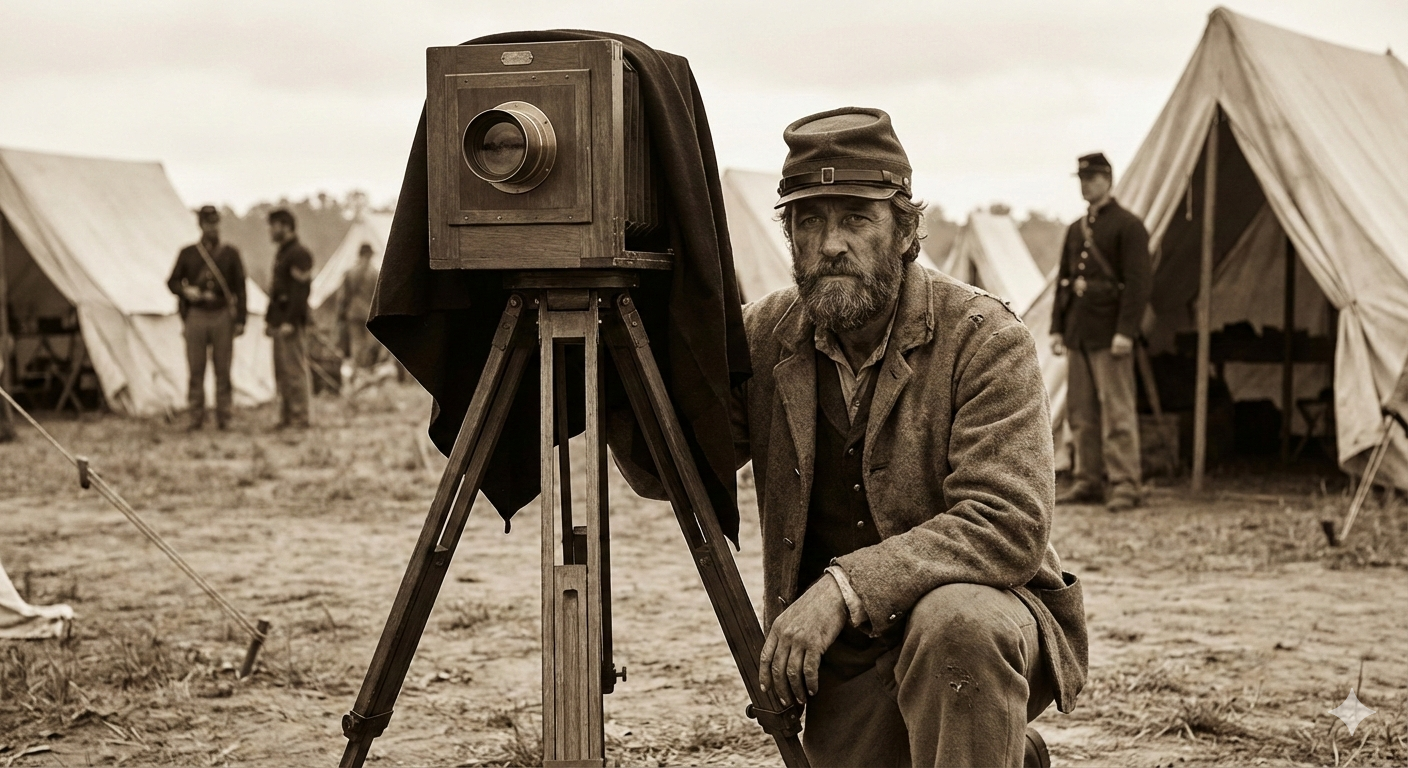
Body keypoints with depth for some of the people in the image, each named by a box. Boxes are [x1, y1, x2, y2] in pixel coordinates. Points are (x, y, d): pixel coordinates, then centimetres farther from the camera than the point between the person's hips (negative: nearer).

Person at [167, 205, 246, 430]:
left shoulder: (230, 253, 7)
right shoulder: (188, 253, 8)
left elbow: (240, 288, 6)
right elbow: (172, 282, 12)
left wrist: (240, 320, -1)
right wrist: (185, 290, -11)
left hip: (223, 316, 0)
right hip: (196, 316, 0)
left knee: (223, 369, 1)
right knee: (196, 369, -1)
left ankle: (223, 417, 5)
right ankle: (196, 417, 3)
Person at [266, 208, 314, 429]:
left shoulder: (299, 254, -11)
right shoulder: (281, 253, 19)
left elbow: (300, 291, -17)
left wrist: (290, 321, -21)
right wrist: (270, 319, 18)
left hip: (291, 325, -10)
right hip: (279, 323, 10)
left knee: (294, 371, -8)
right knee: (281, 373, 10)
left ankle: (299, 418, -6)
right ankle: (286, 417, 13)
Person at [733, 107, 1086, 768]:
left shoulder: (986, 340, -14)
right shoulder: (764, 334, 0)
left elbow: (1009, 525, -24)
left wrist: (845, 587, -33)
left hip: (983, 611, -5)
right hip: (838, 663, 5)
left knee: (955, 621, -35)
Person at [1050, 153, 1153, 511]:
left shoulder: (1127, 226, -6)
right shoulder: (1076, 230, 16)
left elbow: (1138, 281, -12)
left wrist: (1125, 331, -18)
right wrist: (1057, 328, 12)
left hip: (1109, 335, -8)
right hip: (1079, 334, 8)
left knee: (1117, 410, -7)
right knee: (1081, 412, 9)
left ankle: (1126, 485, -6)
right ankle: (1088, 481, 16)